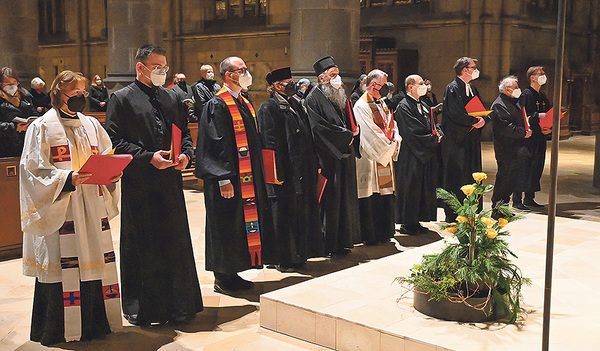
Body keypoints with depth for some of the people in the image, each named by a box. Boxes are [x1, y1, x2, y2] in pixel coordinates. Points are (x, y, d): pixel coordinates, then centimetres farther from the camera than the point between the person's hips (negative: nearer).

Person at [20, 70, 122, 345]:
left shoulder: (91, 125, 14)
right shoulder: (43, 127, -2)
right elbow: (34, 170, -7)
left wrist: (112, 175, -4)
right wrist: (67, 179, -21)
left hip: (92, 211, 5)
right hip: (59, 211, -5)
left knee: (94, 261, 7)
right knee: (62, 267, -3)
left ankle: (94, 322, 19)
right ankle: (61, 328, 11)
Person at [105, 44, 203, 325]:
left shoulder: (171, 98, 16)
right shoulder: (121, 99, -1)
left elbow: (184, 132, 19)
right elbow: (115, 142, -8)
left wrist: (186, 154, -2)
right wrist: (148, 157, -18)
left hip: (170, 181, 5)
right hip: (138, 184, -5)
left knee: (175, 242, 7)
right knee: (140, 246, 3)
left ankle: (177, 304, 18)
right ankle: (139, 308, 16)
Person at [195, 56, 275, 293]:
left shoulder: (244, 103, 16)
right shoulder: (217, 105, -12)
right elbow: (214, 145, -18)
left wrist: (257, 175, 19)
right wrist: (223, 179, -23)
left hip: (248, 179, 9)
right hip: (229, 180, -9)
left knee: (245, 224, 12)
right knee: (226, 226, -1)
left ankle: (232, 273, 23)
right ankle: (222, 278, 11)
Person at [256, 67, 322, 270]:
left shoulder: (294, 105, 17)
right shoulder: (269, 108, -9)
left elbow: (306, 137, 20)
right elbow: (270, 144, -16)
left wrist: (313, 165, 15)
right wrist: (278, 173, -22)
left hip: (301, 172, 9)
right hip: (285, 172, -9)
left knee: (300, 212, 13)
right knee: (284, 214, -2)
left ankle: (298, 255, 24)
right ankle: (284, 260, 8)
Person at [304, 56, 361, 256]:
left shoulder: (341, 97, 18)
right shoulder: (313, 99, -7)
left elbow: (352, 123, 21)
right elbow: (319, 127, -18)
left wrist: (352, 134, -2)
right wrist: (345, 135, -14)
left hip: (345, 156, 8)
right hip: (328, 157, -8)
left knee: (346, 197, 10)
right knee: (330, 199, -6)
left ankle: (344, 241, 19)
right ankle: (330, 245, 2)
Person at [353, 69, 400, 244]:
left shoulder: (381, 102, 16)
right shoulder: (361, 105, -11)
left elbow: (391, 123, 18)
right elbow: (370, 132, -16)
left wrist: (396, 137, -3)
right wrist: (389, 145, -12)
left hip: (385, 155, 8)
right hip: (370, 158, -8)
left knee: (385, 194, 9)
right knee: (371, 195, -5)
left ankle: (384, 233, 18)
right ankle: (370, 236, 5)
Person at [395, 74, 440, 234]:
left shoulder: (424, 106, 17)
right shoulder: (403, 106, -12)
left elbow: (432, 126, 19)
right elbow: (413, 132, -19)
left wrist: (437, 135, -3)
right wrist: (433, 139, -11)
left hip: (426, 155, 9)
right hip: (412, 156, -9)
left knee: (425, 189, 10)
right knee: (411, 190, -3)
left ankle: (416, 222, 18)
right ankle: (407, 224, 6)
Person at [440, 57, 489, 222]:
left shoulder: (473, 89, 17)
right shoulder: (453, 88, -10)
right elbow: (456, 114, -20)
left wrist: (483, 119, -6)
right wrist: (475, 121, -13)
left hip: (471, 139, 9)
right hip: (456, 140, -9)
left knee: (471, 175, 10)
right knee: (457, 175, -7)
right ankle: (453, 215, -1)